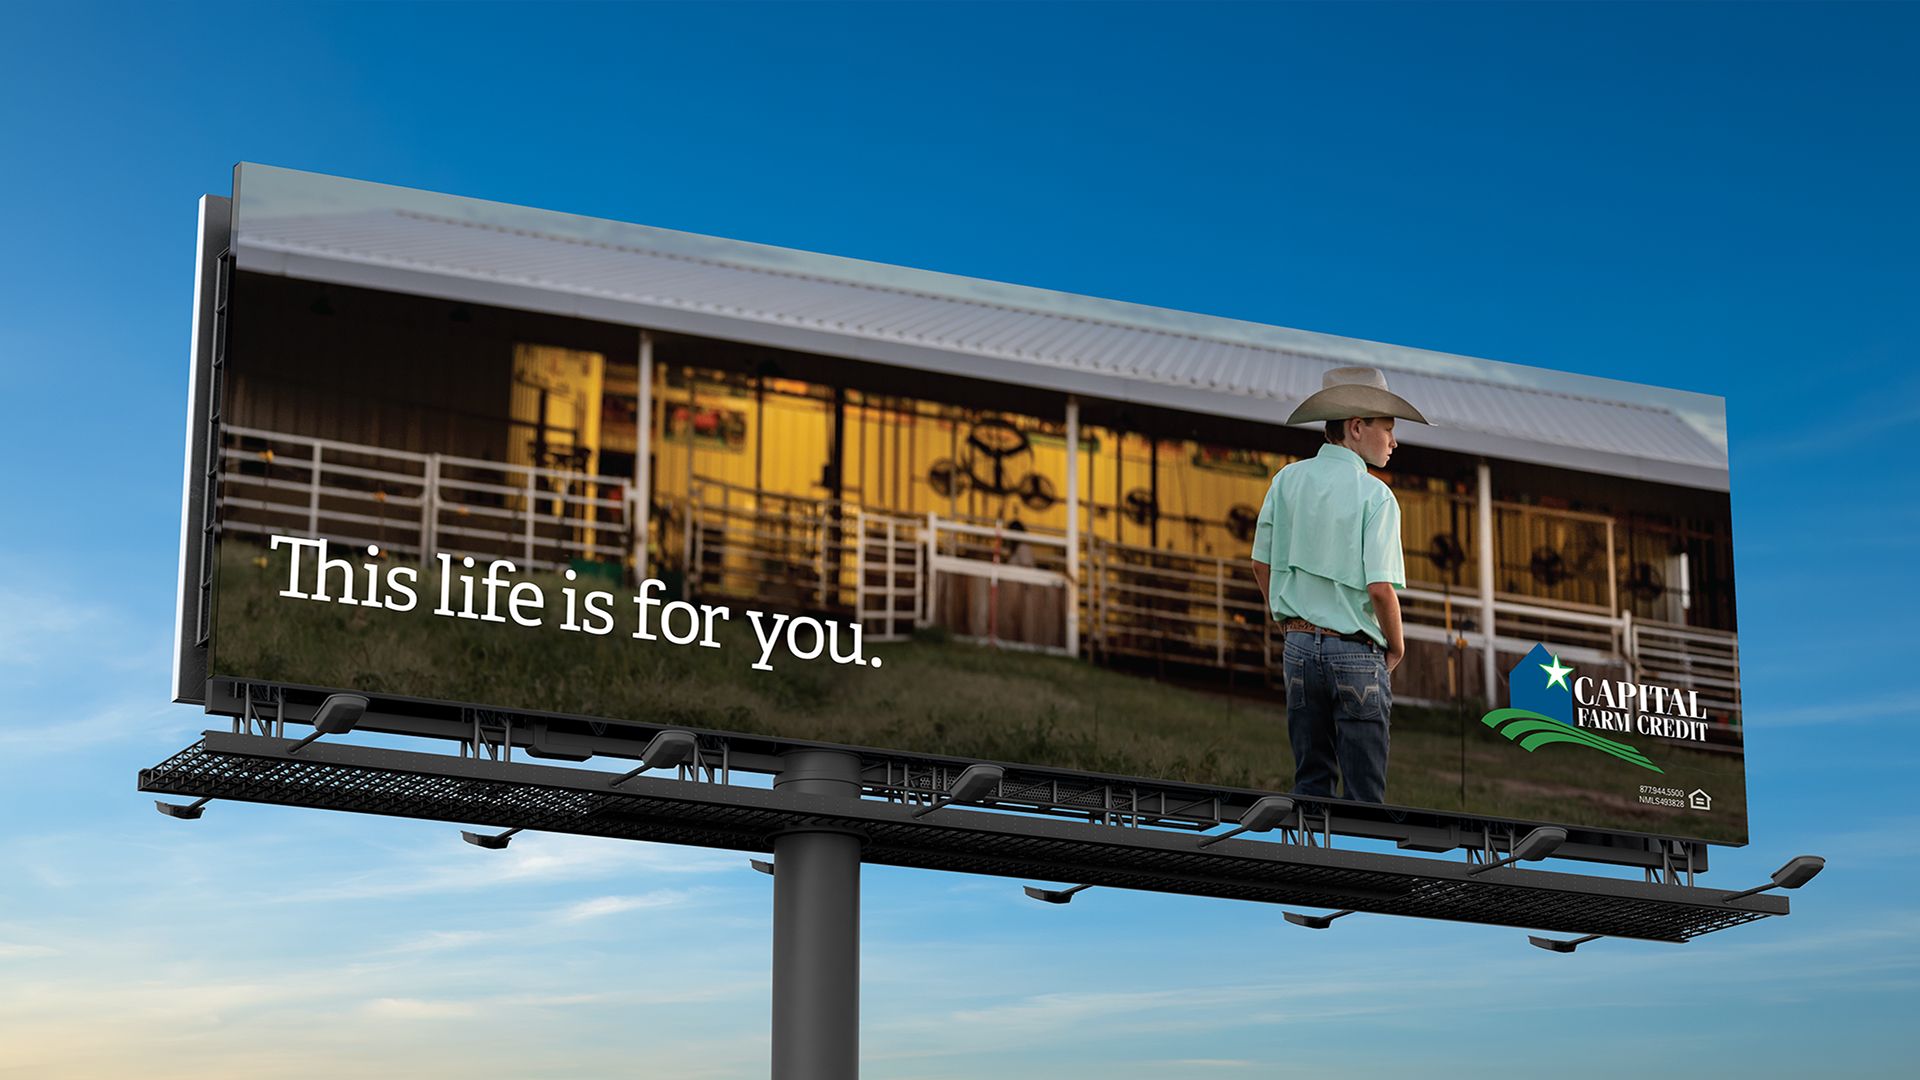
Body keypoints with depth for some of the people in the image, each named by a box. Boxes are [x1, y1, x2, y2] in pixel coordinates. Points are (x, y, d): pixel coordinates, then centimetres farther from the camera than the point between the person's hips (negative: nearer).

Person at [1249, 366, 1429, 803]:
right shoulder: (1374, 495, -12)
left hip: (1299, 647, 6)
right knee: (1364, 796, 0)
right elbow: (1380, 587, -17)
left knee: (1310, 781, 12)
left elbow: (1261, 564, 11)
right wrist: (1396, 646, -1)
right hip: (1355, 653, -6)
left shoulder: (1287, 480, 5)